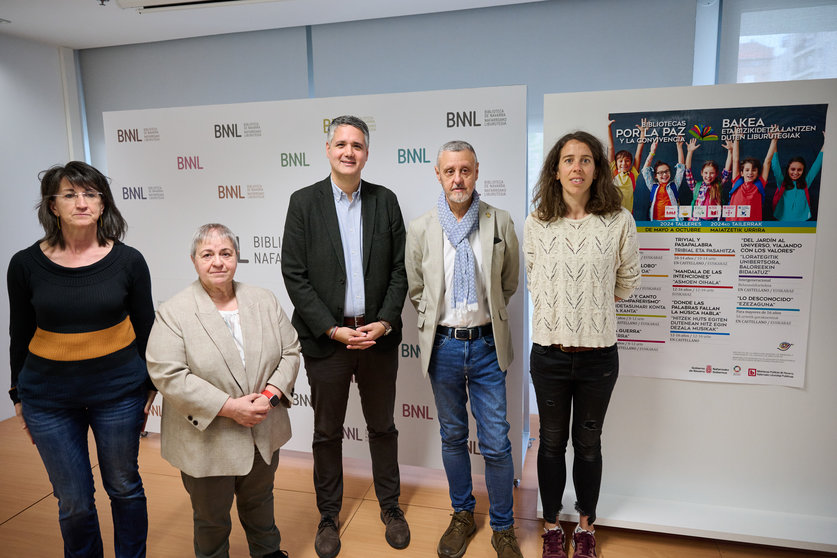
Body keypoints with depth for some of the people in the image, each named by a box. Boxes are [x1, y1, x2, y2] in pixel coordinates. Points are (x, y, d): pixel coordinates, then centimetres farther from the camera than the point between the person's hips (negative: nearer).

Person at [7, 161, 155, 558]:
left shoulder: (128, 261, -7)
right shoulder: (26, 264, -5)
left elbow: (146, 328, 2)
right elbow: (20, 336, 5)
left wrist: (151, 387, 4)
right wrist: (19, 396, 9)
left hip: (119, 389, 0)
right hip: (49, 396, 1)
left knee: (124, 487, 16)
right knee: (74, 502, 10)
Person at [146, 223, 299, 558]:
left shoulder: (265, 301, 0)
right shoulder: (173, 313, -12)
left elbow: (290, 352, 1)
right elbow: (168, 376, -18)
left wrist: (272, 393, -15)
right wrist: (228, 407, -23)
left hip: (264, 435, 4)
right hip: (206, 441, -3)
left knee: (259, 502, 26)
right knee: (211, 517, 17)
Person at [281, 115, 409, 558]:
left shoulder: (385, 201, 4)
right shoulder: (303, 202, -2)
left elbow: (398, 269, 3)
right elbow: (294, 275, -7)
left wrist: (385, 322, -9)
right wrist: (333, 329, -13)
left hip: (378, 335, 2)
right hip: (326, 336, -1)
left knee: (383, 426, 16)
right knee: (327, 433, 13)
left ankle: (390, 507, 36)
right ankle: (329, 517, 33)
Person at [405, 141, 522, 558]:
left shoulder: (500, 223, -3)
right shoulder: (420, 229, -2)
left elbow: (509, 284, 9)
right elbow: (415, 290, 9)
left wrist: (485, 314, 10)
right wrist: (440, 318, 6)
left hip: (486, 343, -1)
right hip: (443, 344, 1)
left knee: (496, 443, 4)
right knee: (452, 436, 16)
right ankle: (462, 515, 36)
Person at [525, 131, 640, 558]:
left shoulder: (619, 222, -6)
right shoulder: (536, 223, -2)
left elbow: (627, 281, 9)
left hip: (598, 353, 0)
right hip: (549, 352, 1)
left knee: (588, 444, 16)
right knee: (552, 442, 15)